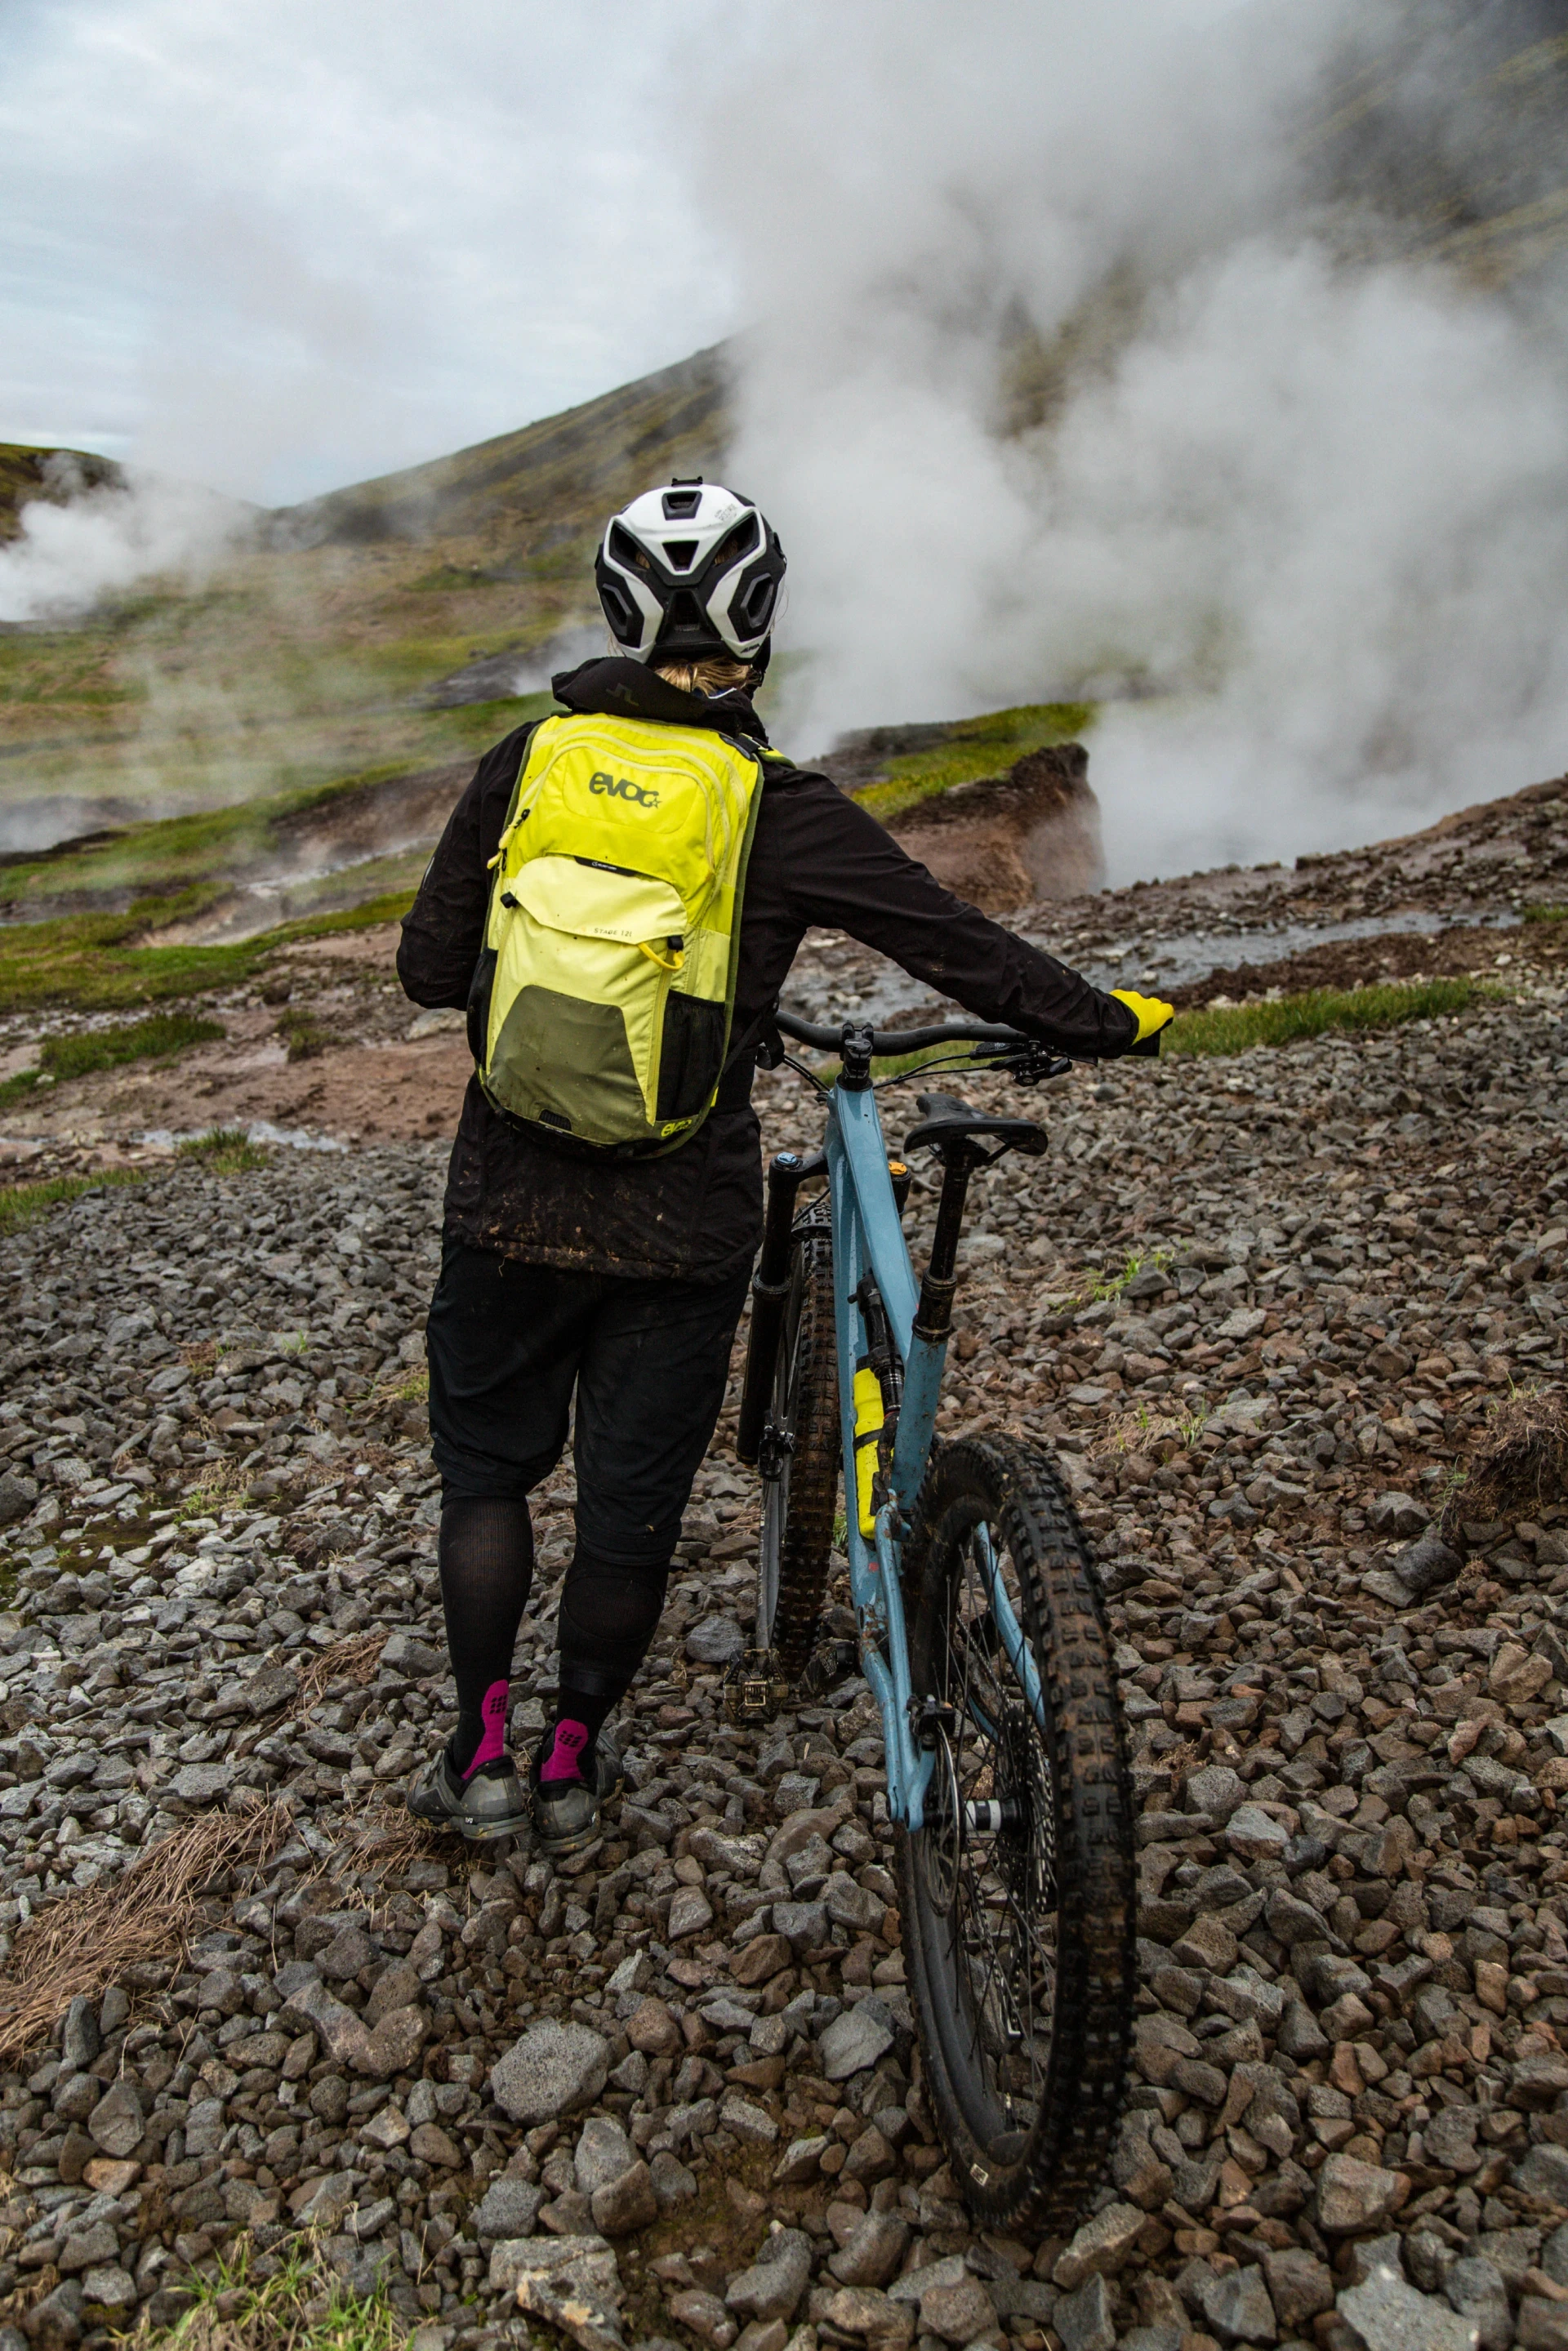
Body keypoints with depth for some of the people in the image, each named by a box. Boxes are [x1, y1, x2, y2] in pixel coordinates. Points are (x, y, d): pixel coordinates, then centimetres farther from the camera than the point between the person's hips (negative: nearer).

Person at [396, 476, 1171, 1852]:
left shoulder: (529, 761, -3)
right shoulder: (787, 812, -9)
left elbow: (431, 970, 1)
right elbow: (969, 953, -4)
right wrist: (1111, 1024, 11)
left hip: (510, 1209, 2)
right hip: (682, 1231, -1)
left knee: (487, 1466, 22)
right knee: (631, 1503, 16)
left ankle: (481, 1757, 27)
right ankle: (576, 1762, 33)